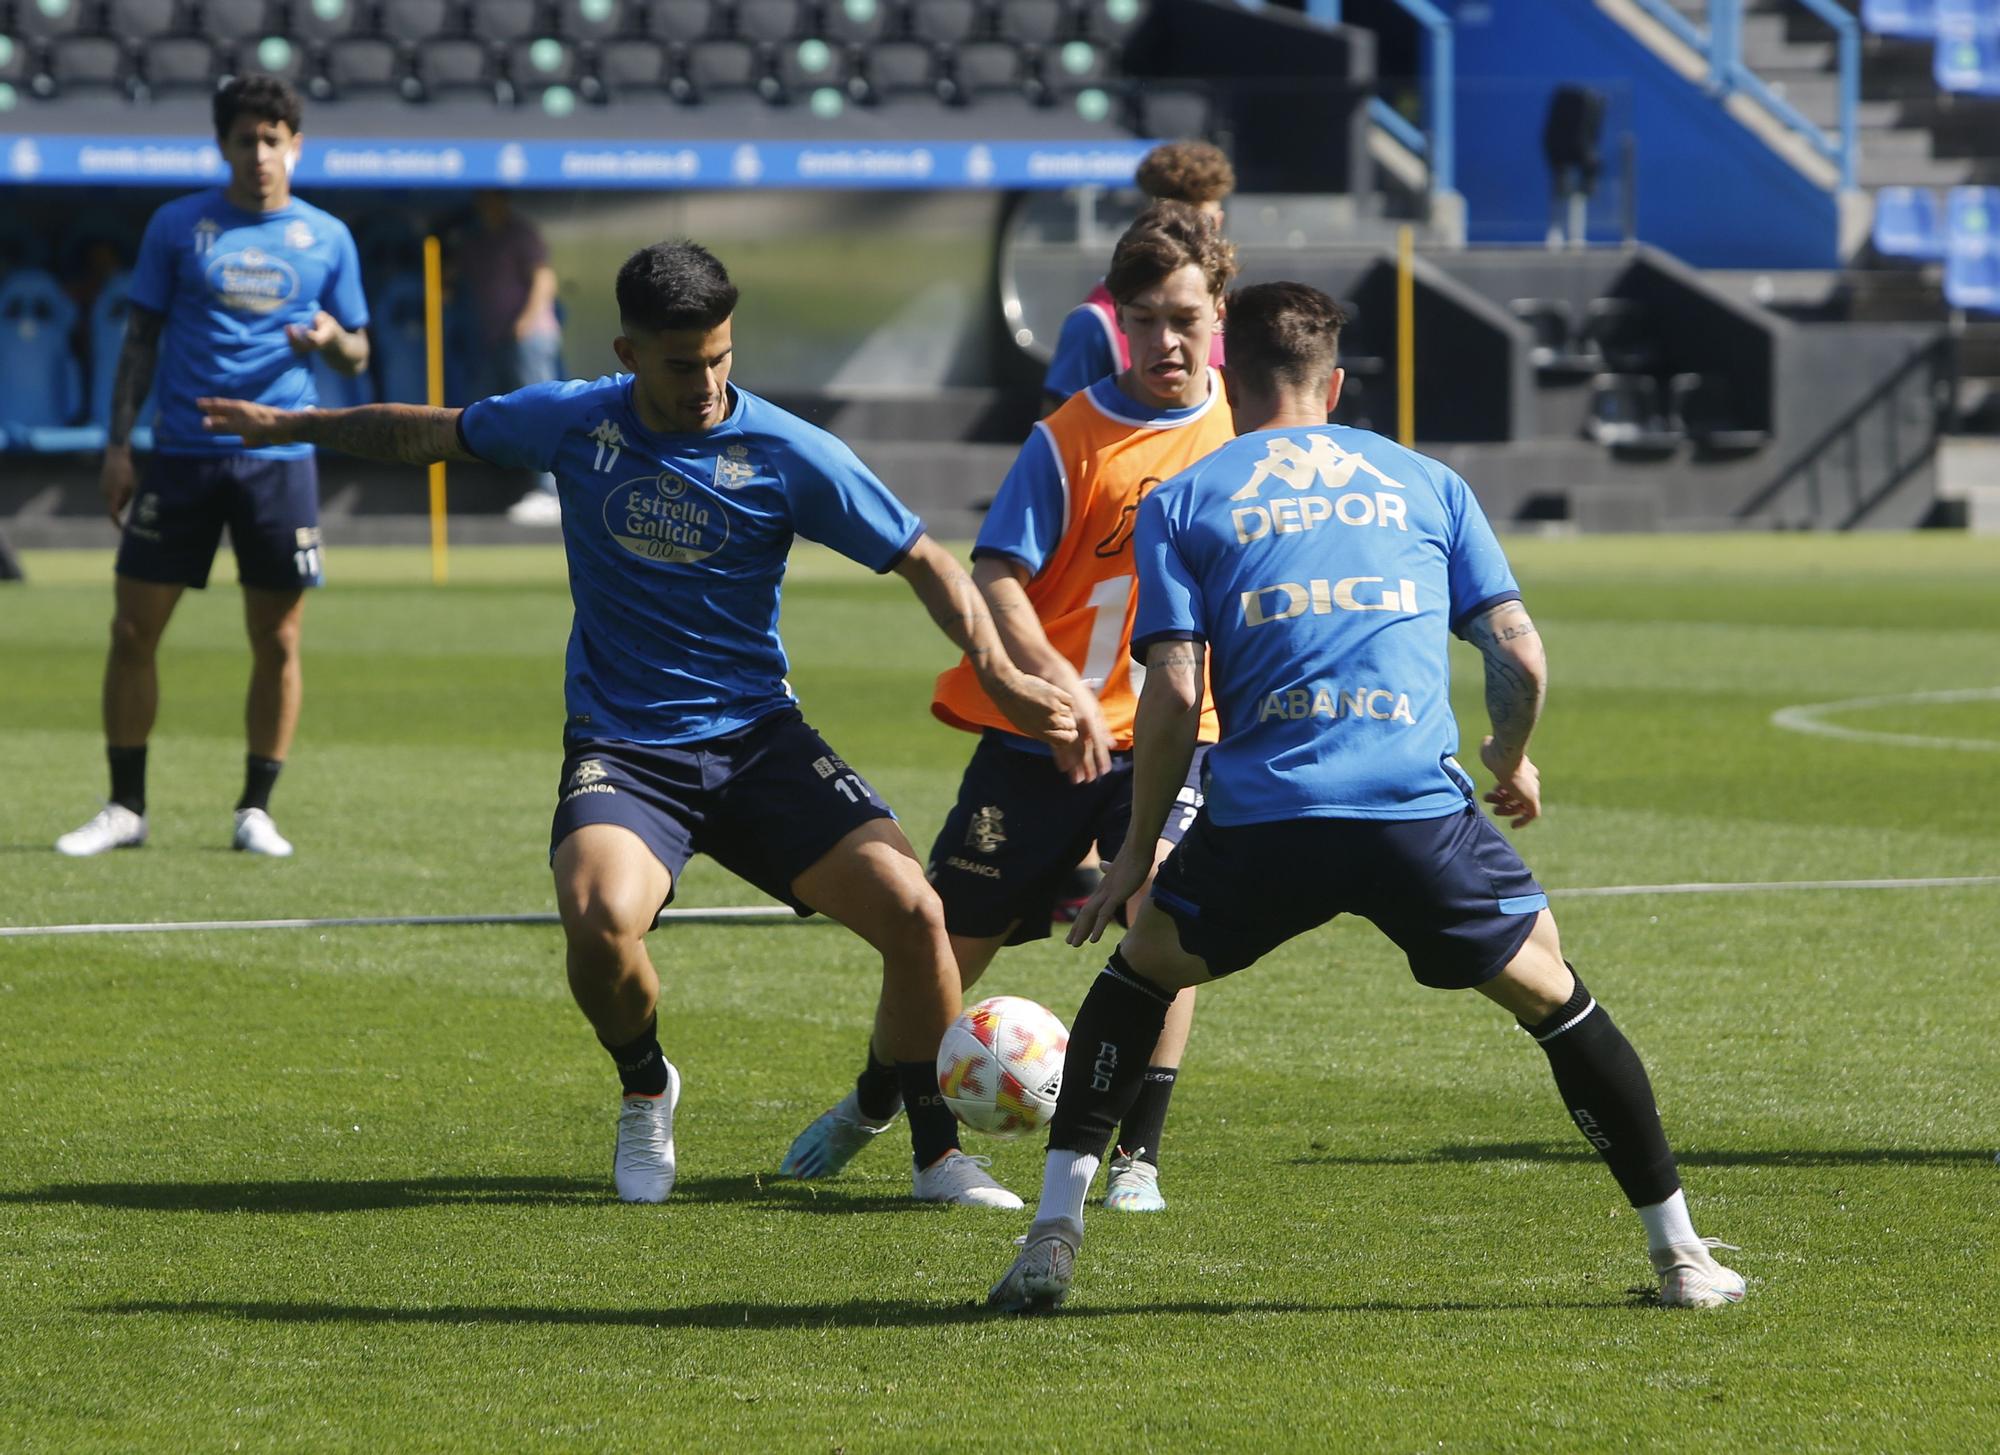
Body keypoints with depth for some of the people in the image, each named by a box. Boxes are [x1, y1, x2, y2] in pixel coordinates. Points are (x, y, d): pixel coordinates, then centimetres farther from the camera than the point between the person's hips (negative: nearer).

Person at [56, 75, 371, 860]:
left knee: (277, 642, 1)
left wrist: (331, 339, -11)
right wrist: (118, 443, 1)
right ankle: (124, 808, 8)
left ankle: (256, 810, 12)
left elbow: (358, 353, 12)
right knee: (133, 632, -2)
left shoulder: (326, 237, 6)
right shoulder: (177, 227, 4)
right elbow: (140, 338, 8)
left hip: (278, 457, 0)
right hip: (181, 455, 0)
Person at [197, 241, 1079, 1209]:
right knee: (601, 920, -32)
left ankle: (935, 1152, 5)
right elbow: (425, 434, 17)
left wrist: (999, 674, -15)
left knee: (912, 911, -18)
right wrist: (287, 426, 27)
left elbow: (923, 562, -2)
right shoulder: (572, 422, -1)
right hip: (619, 748, 0)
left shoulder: (787, 453, -7)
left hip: (758, 738, 0)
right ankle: (645, 1090, 3)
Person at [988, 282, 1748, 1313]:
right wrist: (1510, 761, 32)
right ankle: (1679, 1255, 18)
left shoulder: (1181, 502, 12)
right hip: (1423, 809, 0)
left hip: (1261, 817, 0)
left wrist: (1137, 850, 10)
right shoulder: (1424, 483, 18)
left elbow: (1174, 693, 1)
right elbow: (1521, 657, 12)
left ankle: (1053, 1238, 14)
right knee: (1552, 1000, 19)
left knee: (1138, 974, 24)